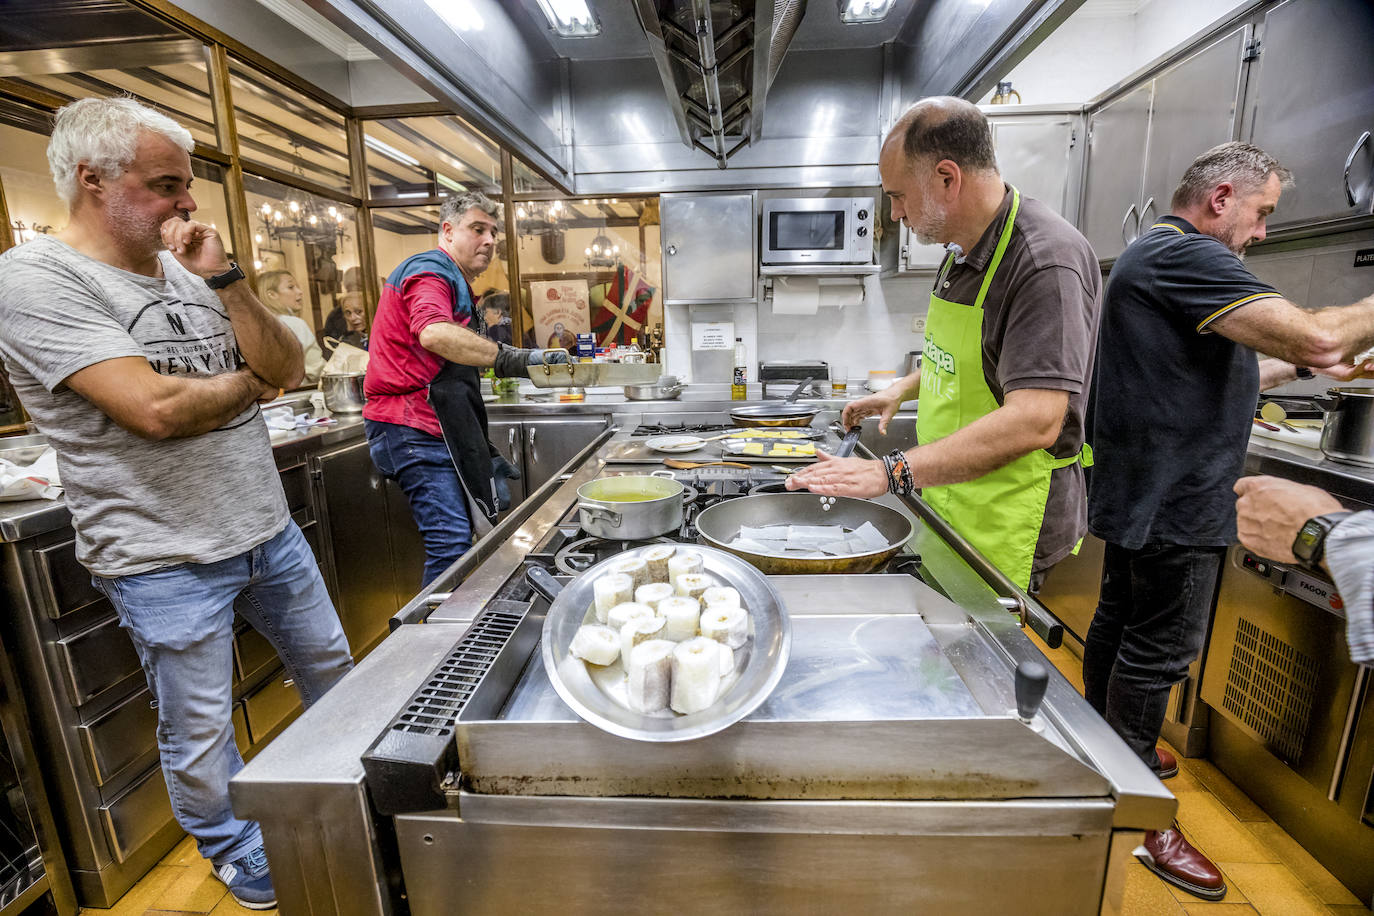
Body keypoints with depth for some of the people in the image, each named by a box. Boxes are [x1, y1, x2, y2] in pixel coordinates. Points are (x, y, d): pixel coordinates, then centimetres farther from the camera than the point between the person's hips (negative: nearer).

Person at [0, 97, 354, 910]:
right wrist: (249, 382, -6)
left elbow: (289, 368, 0)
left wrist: (224, 278, -9)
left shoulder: (189, 273, 8)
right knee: (201, 734, 12)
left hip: (268, 529, 7)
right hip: (167, 560, -6)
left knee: (333, 668, 21)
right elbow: (155, 409, -24)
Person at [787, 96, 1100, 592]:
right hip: (948, 504, 8)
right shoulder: (964, 250, 9)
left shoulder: (1047, 261, -22)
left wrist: (891, 472, -37)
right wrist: (904, 388, 18)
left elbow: (1034, 421, -32)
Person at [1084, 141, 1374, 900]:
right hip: (1173, 502, -11)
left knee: (1119, 622, 20)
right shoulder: (1184, 254, -16)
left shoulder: (1156, 255, 18)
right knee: (1157, 652, -1)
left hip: (1142, 493, 11)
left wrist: (1296, 366, 17)